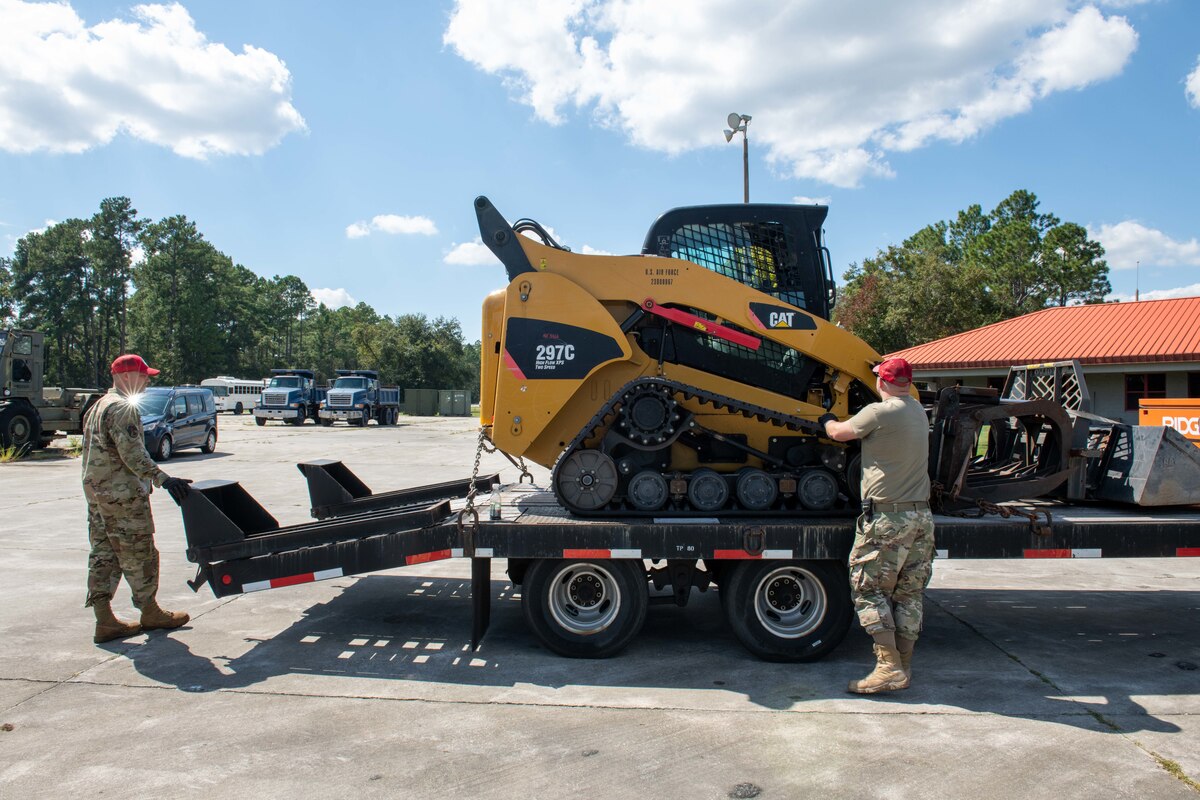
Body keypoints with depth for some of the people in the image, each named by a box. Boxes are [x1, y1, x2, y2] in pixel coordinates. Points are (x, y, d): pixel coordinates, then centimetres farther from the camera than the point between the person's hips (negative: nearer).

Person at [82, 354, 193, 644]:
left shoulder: (98, 407, 18)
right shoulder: (123, 408, -15)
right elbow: (132, 453, -25)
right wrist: (161, 478, -30)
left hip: (96, 492, 10)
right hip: (123, 495, -10)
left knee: (104, 555, 9)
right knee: (139, 555, 2)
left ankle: (104, 620, 11)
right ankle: (151, 614, 13)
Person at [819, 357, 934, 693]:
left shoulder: (879, 412, -12)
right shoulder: (918, 410, 11)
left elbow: (839, 433, 0)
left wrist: (826, 419, 22)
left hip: (886, 517, -7)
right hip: (921, 516, 8)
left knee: (869, 590, 1)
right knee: (909, 595, 12)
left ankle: (889, 667, -4)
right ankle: (904, 667, 18)